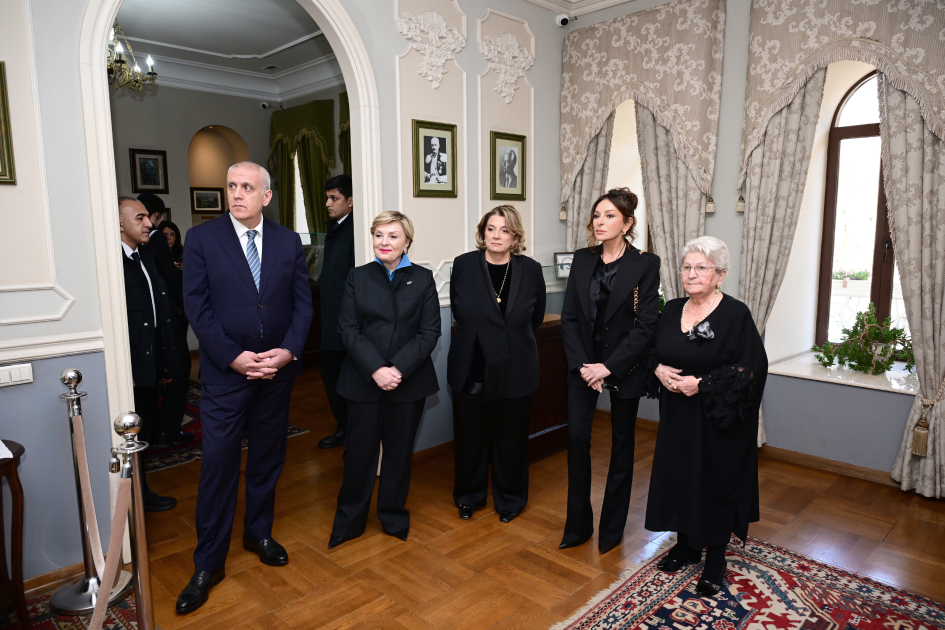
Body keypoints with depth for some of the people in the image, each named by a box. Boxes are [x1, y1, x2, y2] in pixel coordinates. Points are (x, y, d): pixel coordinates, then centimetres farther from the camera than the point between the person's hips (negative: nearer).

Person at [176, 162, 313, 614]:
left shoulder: (289, 241, 4)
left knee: (268, 458, 15)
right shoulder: (202, 238, -3)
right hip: (225, 372, -2)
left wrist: (288, 351, -12)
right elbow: (196, 307, -7)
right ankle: (208, 563, 18)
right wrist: (234, 357, -15)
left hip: (278, 371, 3)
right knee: (218, 464, 2)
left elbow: (303, 303, 2)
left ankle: (259, 533, 37)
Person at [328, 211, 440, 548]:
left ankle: (394, 517, 30)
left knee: (399, 451, 11)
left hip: (408, 381, 0)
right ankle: (349, 520, 25)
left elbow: (429, 332, -4)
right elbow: (348, 330, -3)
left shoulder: (423, 279, 3)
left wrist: (399, 369, -15)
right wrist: (376, 369, -16)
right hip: (363, 381, 0)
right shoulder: (357, 277, 4)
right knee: (359, 451, 6)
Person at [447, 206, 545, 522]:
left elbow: (536, 317, 10)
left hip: (515, 371, 0)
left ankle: (510, 497, 34)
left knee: (511, 437, 12)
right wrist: (481, 335, 10)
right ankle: (469, 496, 34)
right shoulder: (463, 265, -4)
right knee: (470, 436, 12)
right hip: (471, 369, 0)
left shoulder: (530, 270, -3)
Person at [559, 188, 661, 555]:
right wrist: (581, 364, -10)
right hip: (583, 364, 3)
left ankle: (612, 528, 27)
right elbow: (569, 317, 0)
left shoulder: (645, 264, -8)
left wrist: (609, 366, -17)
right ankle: (578, 525, 18)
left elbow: (645, 324, -12)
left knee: (622, 443, 10)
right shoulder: (582, 260, 3)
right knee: (577, 438, 1)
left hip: (624, 367, -3)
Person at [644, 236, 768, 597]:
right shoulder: (671, 311, 4)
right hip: (677, 417, 5)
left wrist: (702, 384, -22)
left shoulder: (735, 314, -13)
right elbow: (653, 352, 13)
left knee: (716, 482, 7)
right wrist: (659, 369, -8)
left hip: (718, 421, -5)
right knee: (678, 477, 14)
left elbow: (751, 368, -16)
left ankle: (715, 558, 27)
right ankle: (687, 545, 34)